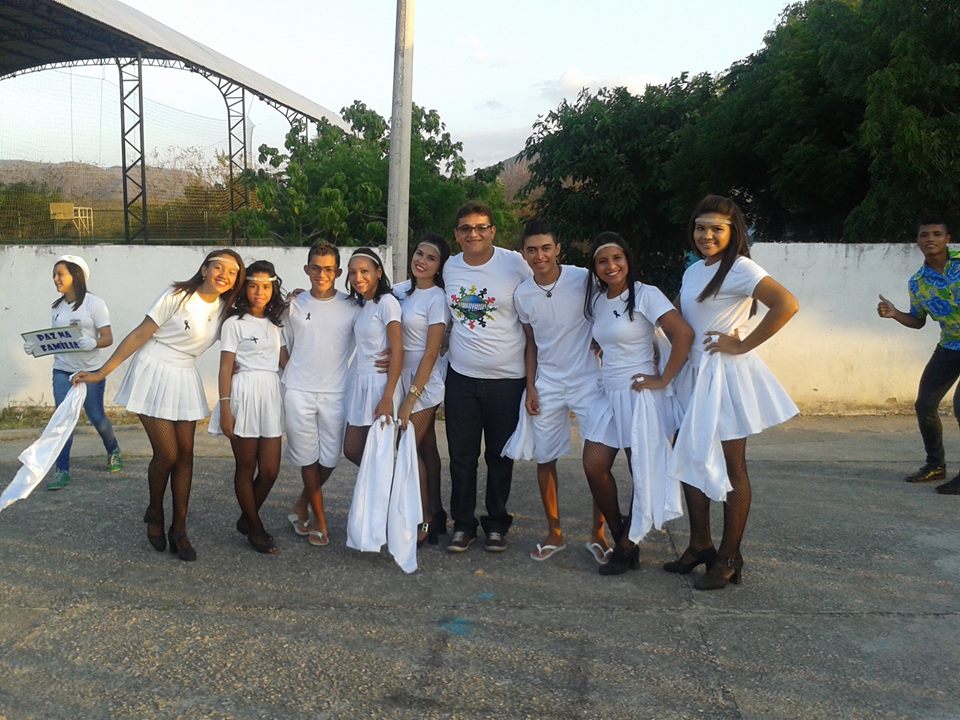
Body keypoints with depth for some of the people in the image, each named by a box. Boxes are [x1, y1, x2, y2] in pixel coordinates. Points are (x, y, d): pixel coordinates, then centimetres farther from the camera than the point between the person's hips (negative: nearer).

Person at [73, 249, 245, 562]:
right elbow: (139, 336, -11)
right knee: (166, 454, -7)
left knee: (185, 454, 3)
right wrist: (102, 373, -10)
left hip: (185, 380, 6)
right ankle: (154, 515, 21)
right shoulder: (177, 297, -14)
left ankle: (179, 530, 13)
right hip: (154, 375, -5)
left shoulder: (225, 309, 3)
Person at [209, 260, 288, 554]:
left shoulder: (275, 324, 17)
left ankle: (247, 518, 26)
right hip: (244, 394, -5)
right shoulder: (234, 323, 0)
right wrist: (225, 409, -11)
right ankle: (255, 528, 19)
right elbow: (225, 368, -5)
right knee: (246, 467, 5)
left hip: (271, 395, 5)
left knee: (270, 470, 3)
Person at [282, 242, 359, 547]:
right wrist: (289, 374, 4)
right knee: (308, 457, 6)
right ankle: (319, 519, 20)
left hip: (335, 393, 0)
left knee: (329, 459, 6)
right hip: (298, 392, 0)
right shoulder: (294, 305, 4)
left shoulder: (351, 308, 0)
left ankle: (302, 504, 32)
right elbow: (284, 346, 13)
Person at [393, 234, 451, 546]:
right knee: (426, 445, 13)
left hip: (425, 380, -7)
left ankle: (425, 521, 7)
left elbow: (430, 353, -16)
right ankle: (435, 513, 23)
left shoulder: (437, 298, -14)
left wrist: (410, 400, -18)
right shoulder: (400, 289, 6)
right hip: (404, 376, 7)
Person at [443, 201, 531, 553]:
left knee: (500, 457, 10)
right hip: (461, 378, 3)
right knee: (462, 456, 8)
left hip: (506, 379, -3)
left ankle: (496, 524, 26)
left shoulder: (515, 264, -8)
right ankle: (463, 524, 23)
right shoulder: (450, 267, 3)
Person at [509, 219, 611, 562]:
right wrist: (530, 387, 5)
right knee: (545, 459, 7)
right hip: (547, 385, 3)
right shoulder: (522, 294, -1)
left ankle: (598, 534, 16)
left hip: (587, 380, -3)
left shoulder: (584, 280, -13)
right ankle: (554, 533, 24)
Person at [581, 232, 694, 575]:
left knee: (643, 473, 2)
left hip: (639, 393, -7)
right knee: (594, 467, 1)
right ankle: (620, 538, 19)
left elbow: (683, 333, -19)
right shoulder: (597, 301, 10)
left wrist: (663, 380, -18)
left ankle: (627, 546, 18)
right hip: (609, 394, 7)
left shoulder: (645, 295, -11)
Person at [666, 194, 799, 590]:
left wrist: (743, 345, -19)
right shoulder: (693, 270, 12)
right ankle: (700, 546, 26)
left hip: (725, 377, -8)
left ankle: (729, 559, 14)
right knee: (689, 461, 12)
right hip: (693, 376, 8)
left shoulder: (740, 269, -12)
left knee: (730, 468, 2)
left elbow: (787, 305, -25)